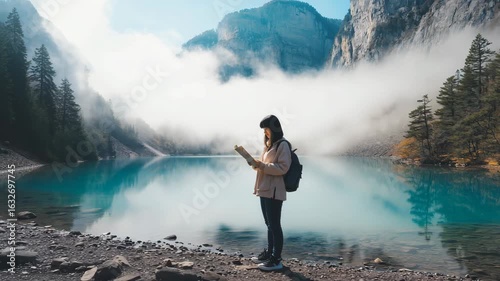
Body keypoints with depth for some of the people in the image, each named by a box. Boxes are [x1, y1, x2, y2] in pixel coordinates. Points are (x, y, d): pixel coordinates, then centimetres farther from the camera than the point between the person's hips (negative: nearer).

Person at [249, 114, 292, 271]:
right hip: (265, 190, 9)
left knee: (274, 225, -4)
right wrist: (256, 164, 5)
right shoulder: (269, 144, 18)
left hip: (274, 191, -9)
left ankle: (276, 260, 3)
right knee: (269, 224, 16)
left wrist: (262, 165, -22)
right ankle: (269, 253, 27)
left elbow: (282, 168, -18)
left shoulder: (282, 145, -10)